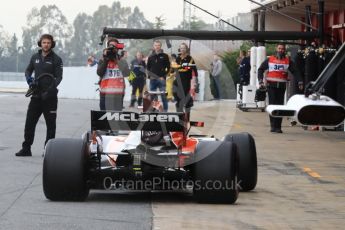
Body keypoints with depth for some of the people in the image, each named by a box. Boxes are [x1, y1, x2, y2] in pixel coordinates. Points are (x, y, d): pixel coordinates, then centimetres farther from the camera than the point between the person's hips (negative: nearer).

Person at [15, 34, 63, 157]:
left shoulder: (56, 59, -3)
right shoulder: (35, 57, 10)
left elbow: (58, 77, -9)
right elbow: (28, 70, 21)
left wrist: (50, 89, -22)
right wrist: (29, 79, -2)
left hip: (50, 96, -4)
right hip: (36, 95, 4)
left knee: (50, 123, 2)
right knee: (29, 122, 2)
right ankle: (26, 149, 8)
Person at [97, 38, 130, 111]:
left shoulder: (122, 61, 6)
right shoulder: (103, 60, 5)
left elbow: (126, 73, -11)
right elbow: (99, 73, -11)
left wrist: (117, 61, -13)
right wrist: (105, 59, -13)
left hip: (118, 94, 0)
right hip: (105, 93, 0)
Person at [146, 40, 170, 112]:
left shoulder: (164, 56, 3)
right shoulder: (151, 57, 12)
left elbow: (168, 68, 2)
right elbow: (148, 68, 17)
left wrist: (163, 76, -5)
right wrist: (150, 75, 1)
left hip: (161, 79, -3)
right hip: (153, 79, 3)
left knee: (164, 96, -6)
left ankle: (165, 110, -2)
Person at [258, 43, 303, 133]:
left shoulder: (288, 61, 9)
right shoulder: (270, 59, 9)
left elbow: (295, 71, 6)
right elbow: (260, 69, 11)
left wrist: (300, 82, -5)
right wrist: (261, 81, 0)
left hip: (281, 86, 1)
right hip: (271, 85, -1)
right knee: (272, 105, -7)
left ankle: (278, 127, 3)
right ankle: (273, 126, -6)